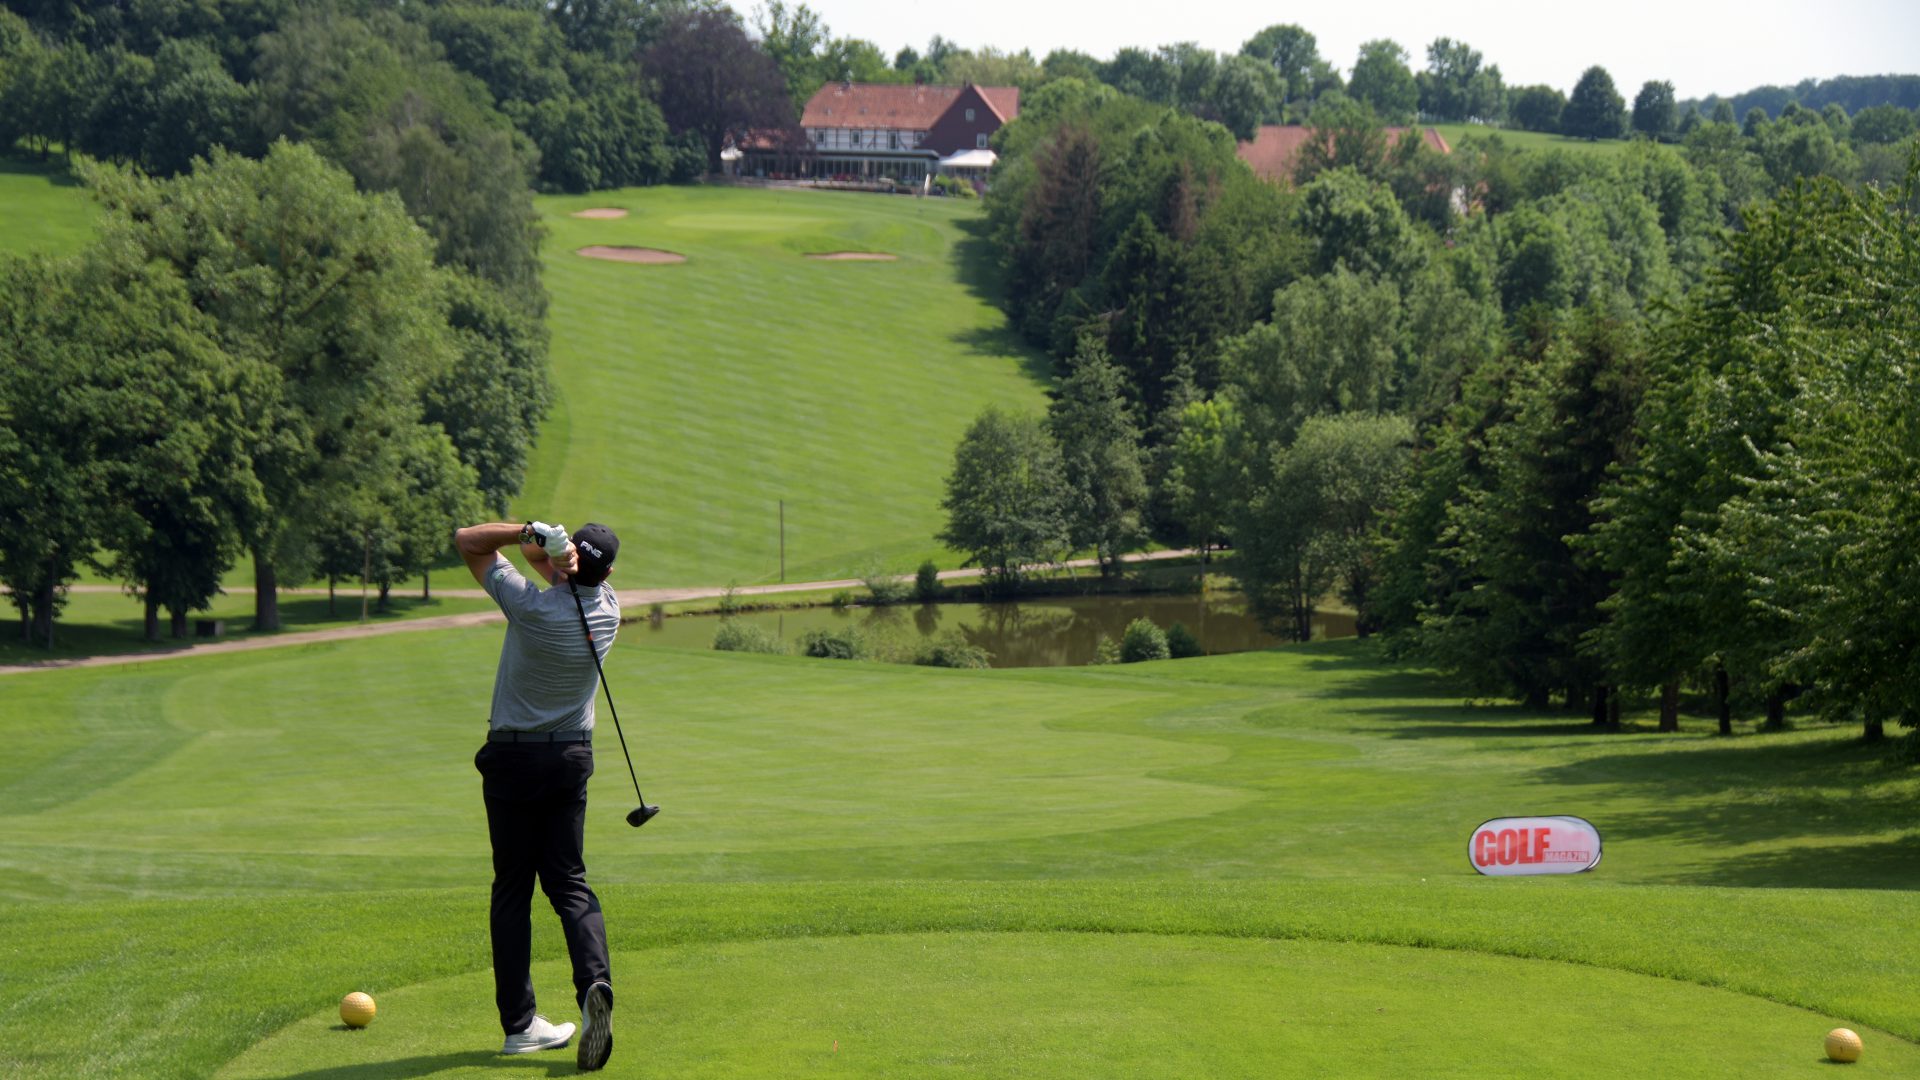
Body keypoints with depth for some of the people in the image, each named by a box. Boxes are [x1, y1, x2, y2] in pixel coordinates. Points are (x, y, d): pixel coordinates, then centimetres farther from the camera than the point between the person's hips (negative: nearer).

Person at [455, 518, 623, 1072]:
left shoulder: (531, 606, -17)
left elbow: (469, 540, -7)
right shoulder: (608, 610, -4)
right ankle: (595, 984, -18)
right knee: (569, 882, 7)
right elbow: (581, 577, 10)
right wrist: (544, 543, -13)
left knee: (512, 889, 5)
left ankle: (518, 1021, 3)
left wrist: (531, 531, -18)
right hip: (572, 758, 3)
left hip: (512, 760, -3)